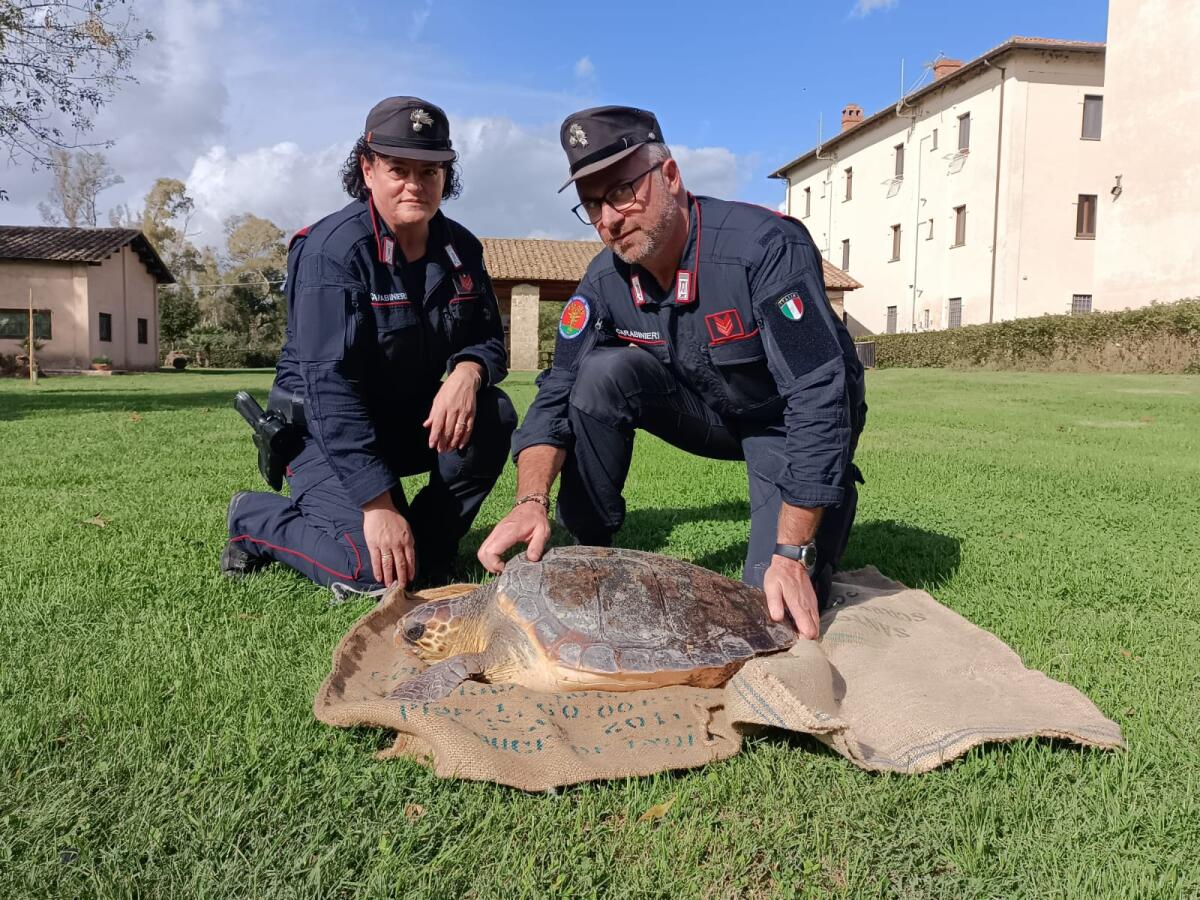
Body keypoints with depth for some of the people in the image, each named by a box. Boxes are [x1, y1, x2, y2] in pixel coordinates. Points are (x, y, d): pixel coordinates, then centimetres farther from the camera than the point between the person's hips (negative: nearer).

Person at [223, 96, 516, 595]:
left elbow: (488, 338, 3)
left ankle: (428, 548, -5)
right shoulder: (333, 248, -21)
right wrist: (378, 503, -33)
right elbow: (330, 383, -27)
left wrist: (468, 371, -25)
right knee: (374, 571, -23)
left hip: (411, 420, 6)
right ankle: (257, 517, 6)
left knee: (493, 417, -22)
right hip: (326, 429, -5)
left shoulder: (461, 248, -2)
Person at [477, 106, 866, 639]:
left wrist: (793, 554, -34)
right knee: (602, 374, -22)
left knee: (778, 607, -18)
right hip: (708, 411, 5)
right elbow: (557, 393, -13)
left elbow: (820, 398, -33)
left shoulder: (766, 246, -31)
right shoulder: (607, 279, -13)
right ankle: (587, 551, -7)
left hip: (787, 421, -4)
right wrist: (532, 500, -33)